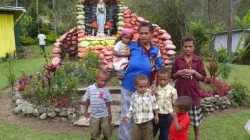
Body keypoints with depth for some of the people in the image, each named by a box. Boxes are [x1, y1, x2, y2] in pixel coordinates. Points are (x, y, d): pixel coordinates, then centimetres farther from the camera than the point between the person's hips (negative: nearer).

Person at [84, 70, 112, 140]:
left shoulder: (106, 91, -8)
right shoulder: (90, 88, -8)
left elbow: (108, 104, -2)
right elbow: (87, 100, 3)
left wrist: (110, 114, 0)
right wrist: (86, 111, 6)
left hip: (104, 115, 0)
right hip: (94, 115, 0)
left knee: (107, 132, 12)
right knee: (94, 133, 12)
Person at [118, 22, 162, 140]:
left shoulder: (156, 50, 1)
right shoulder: (132, 46, -7)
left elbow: (158, 70, 8)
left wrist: (154, 84, -3)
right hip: (128, 87, -2)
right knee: (126, 115, 7)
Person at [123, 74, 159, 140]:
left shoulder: (150, 94, -9)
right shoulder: (134, 96, -4)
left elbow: (154, 105, 2)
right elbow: (132, 108, 5)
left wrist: (156, 115, 7)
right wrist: (128, 116, -5)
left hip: (148, 122, -2)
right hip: (137, 122, 2)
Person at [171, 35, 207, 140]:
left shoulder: (198, 60, -1)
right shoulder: (178, 59, 1)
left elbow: (203, 78, 0)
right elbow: (173, 76, 8)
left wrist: (194, 72, -15)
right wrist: (178, 73, -11)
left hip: (193, 92, -1)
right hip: (180, 91, 1)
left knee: (195, 116, 7)